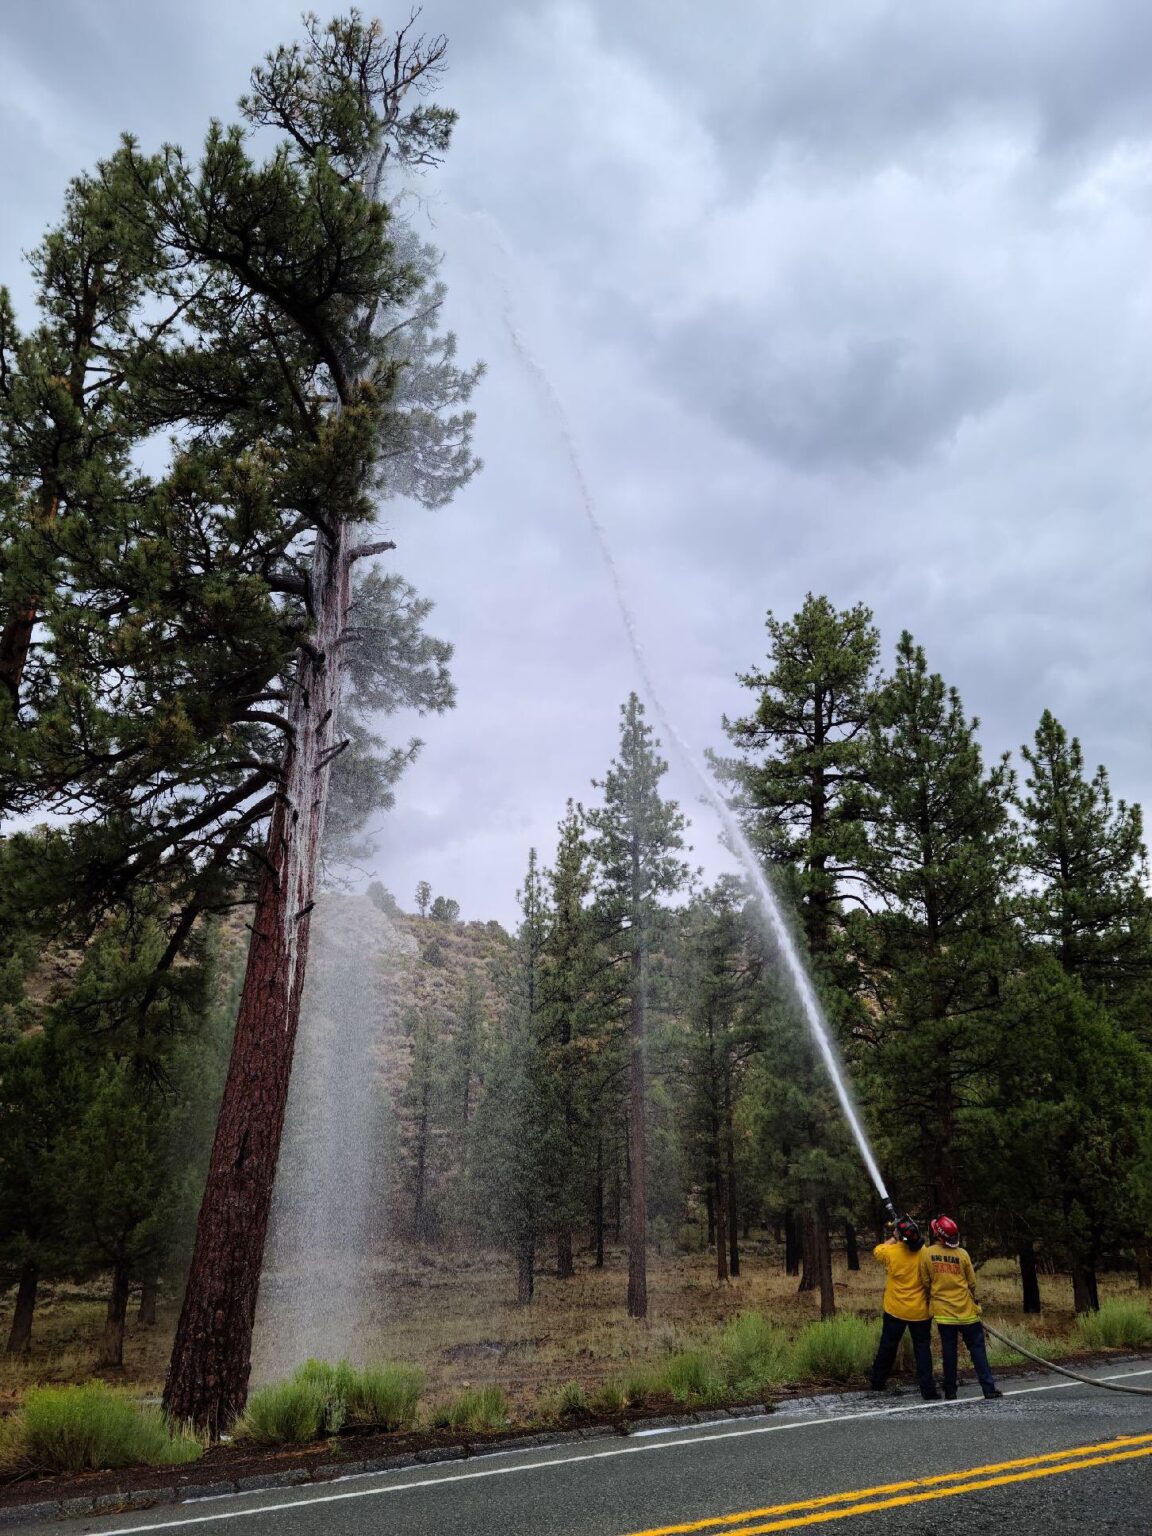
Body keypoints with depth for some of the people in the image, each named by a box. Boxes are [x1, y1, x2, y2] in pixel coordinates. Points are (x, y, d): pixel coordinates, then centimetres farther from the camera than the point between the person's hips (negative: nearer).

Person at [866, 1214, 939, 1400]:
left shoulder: (891, 1252, -14)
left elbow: (876, 1250, 9)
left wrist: (893, 1239, 16)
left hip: (895, 1309, 0)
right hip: (920, 1310, 0)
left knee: (888, 1346, 15)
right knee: (922, 1348, 7)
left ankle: (877, 1382, 28)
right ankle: (928, 1390, 0)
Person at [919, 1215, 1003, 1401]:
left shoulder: (926, 1254, -8)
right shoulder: (962, 1254, -8)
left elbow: (925, 1283, -1)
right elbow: (972, 1283, 1)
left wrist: (931, 1301, 16)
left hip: (942, 1310, 1)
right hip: (966, 1309, -1)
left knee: (949, 1350, 9)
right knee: (977, 1348, 8)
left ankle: (950, 1391, 12)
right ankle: (989, 1388, 6)